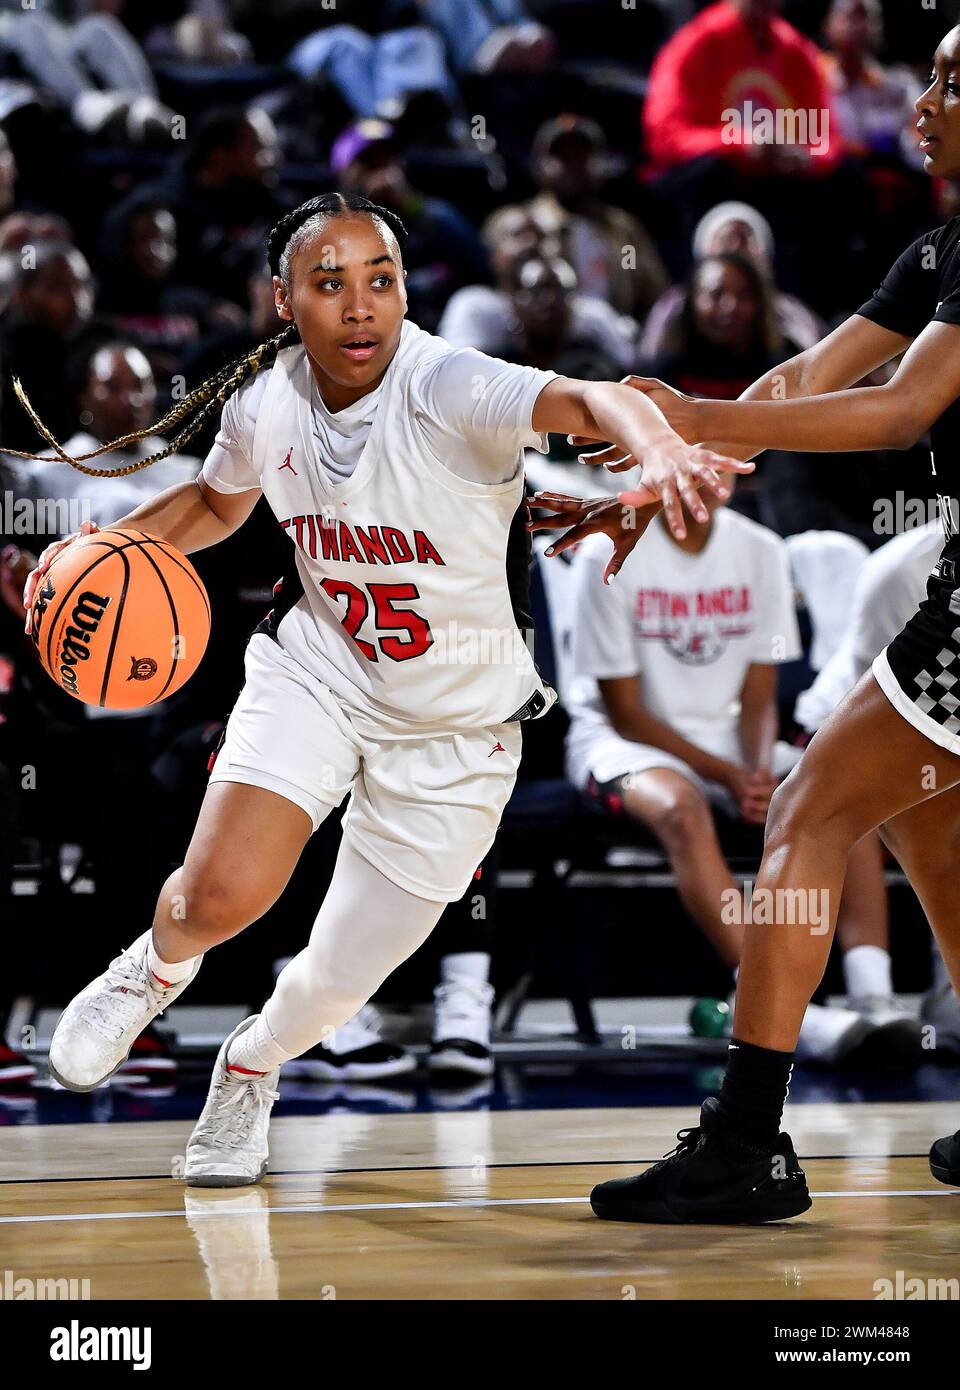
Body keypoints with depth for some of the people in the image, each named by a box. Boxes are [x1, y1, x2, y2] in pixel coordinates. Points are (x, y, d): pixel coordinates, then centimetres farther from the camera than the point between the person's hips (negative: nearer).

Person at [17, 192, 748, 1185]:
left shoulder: (446, 388, -27)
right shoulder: (266, 400, -11)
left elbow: (588, 400, -47)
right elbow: (216, 501, 13)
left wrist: (656, 446, -70)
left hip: (456, 728, -2)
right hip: (316, 670, 2)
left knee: (337, 984, 4)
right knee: (222, 892, -22)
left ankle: (252, 1064, 41)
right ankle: (159, 965, 17)